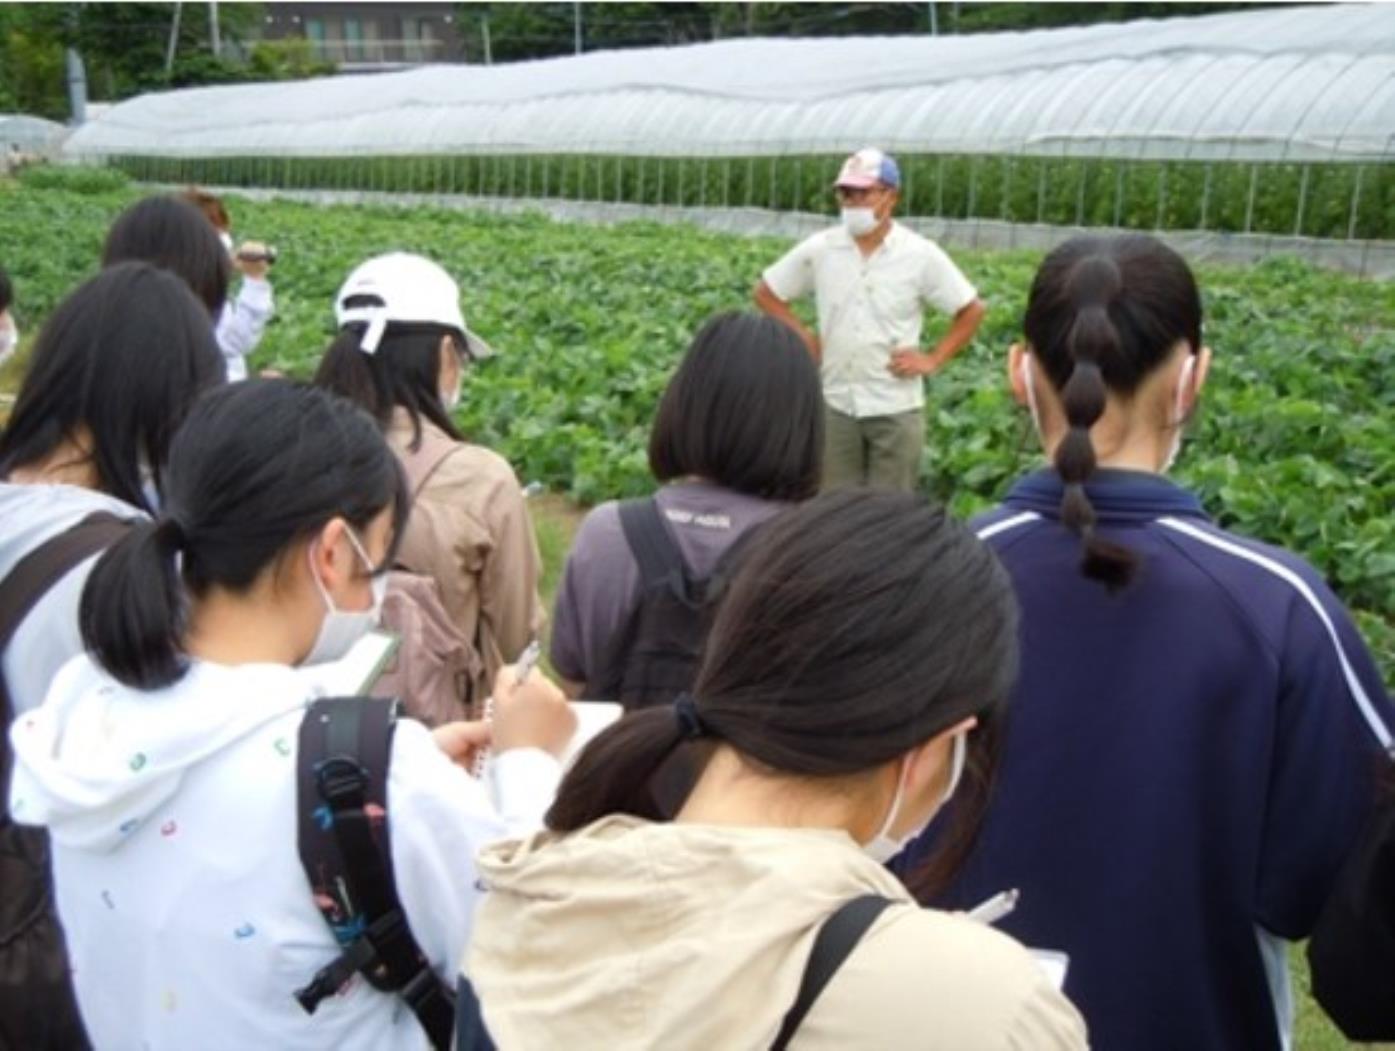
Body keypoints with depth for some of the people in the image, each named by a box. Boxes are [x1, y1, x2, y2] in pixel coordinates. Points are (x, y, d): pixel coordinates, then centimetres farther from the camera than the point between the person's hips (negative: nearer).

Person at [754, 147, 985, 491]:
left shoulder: (921, 255, -6)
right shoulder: (819, 250, -2)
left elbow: (972, 310, 2)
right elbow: (765, 292, 11)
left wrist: (933, 360, -5)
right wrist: (801, 336, 2)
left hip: (896, 407, -2)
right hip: (836, 404, 2)